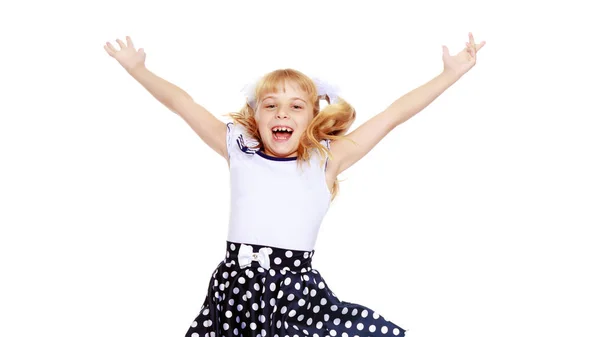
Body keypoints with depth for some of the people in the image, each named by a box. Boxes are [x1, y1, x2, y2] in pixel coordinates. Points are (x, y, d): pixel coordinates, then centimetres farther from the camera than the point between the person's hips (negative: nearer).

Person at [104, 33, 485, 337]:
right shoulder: (239, 151, 10)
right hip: (238, 285, 1)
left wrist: (452, 73, 11)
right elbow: (184, 104, 15)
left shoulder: (326, 158, 7)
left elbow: (393, 114, 8)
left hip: (298, 288, 0)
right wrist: (137, 68, 20)